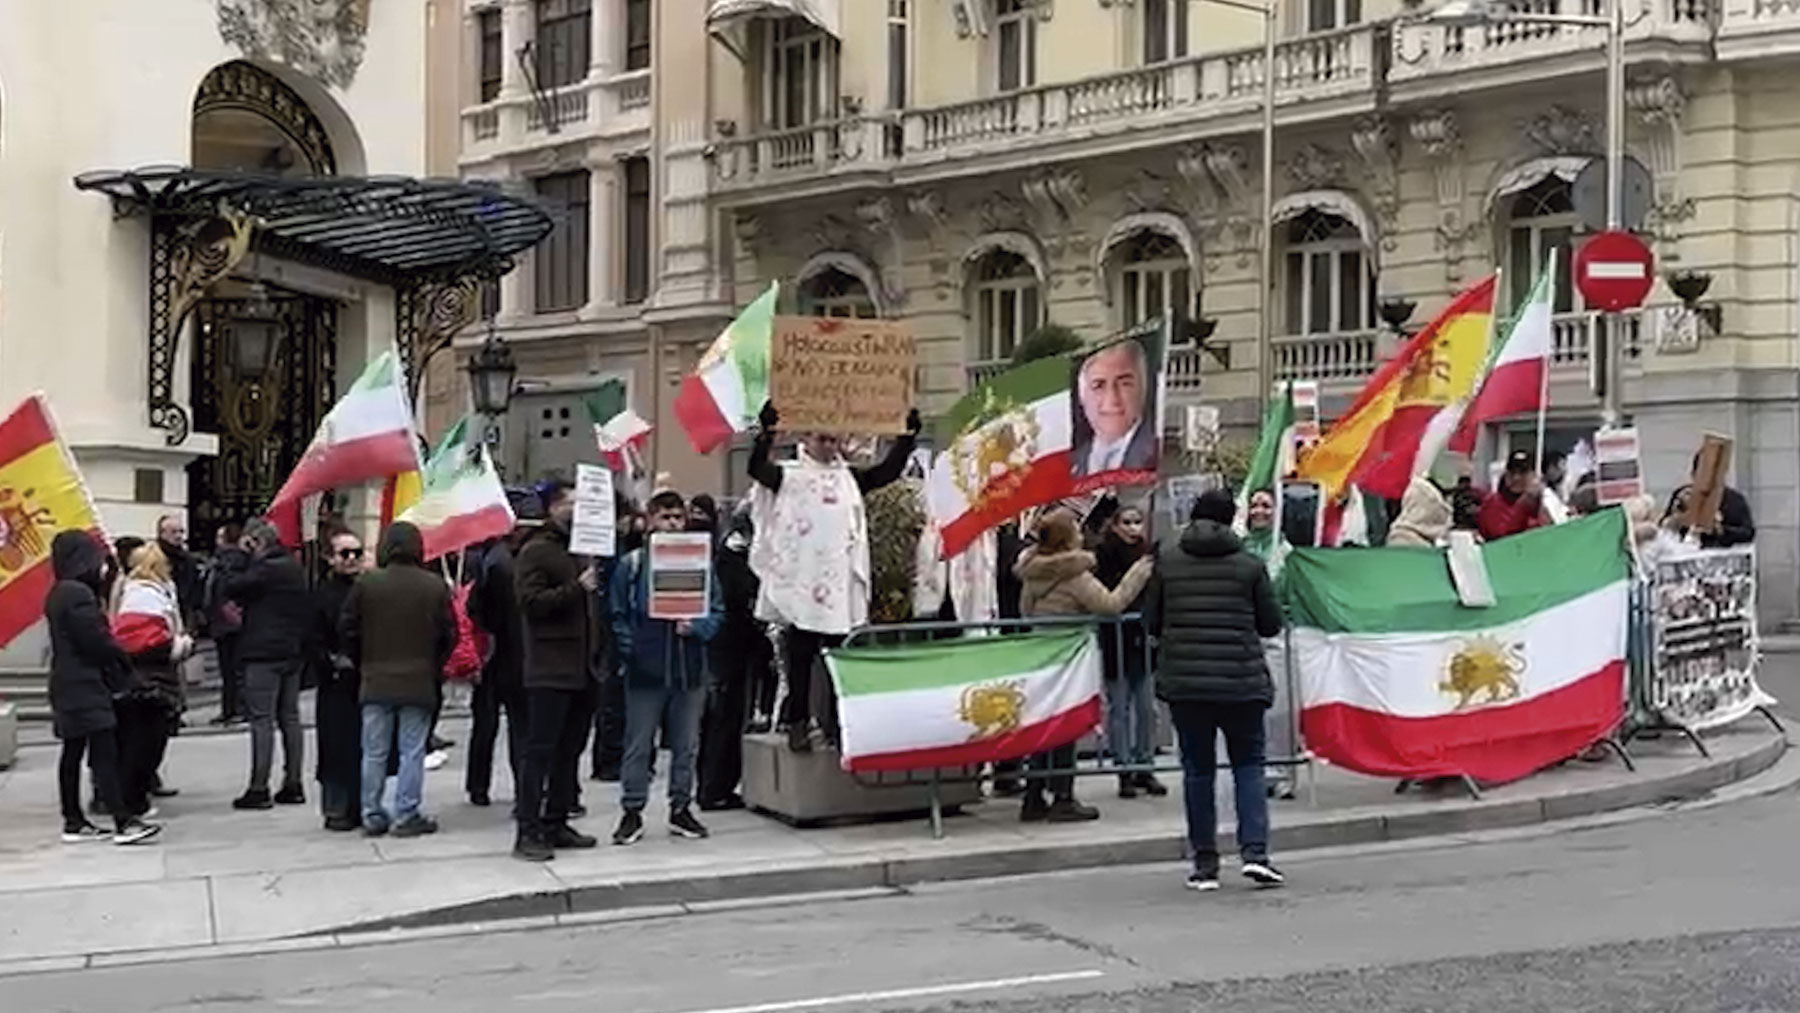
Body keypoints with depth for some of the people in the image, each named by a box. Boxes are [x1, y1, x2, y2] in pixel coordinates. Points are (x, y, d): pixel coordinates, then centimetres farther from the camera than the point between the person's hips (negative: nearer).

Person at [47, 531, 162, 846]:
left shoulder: (59, 594, 14)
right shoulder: (78, 595, -18)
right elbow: (97, 640, -18)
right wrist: (122, 667, -4)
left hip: (67, 685, 10)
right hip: (86, 686, -10)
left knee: (72, 752, 12)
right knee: (104, 753, -11)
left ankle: (73, 822, 17)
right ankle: (124, 822, -13)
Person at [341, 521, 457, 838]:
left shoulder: (366, 583, -4)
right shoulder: (435, 586, -4)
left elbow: (347, 630, 1)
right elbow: (449, 633, 0)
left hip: (376, 682, 1)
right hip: (419, 683, -1)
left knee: (374, 752, 8)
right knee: (412, 751, 4)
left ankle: (372, 815, 12)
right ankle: (406, 815, 3)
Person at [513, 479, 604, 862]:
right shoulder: (536, 551, -5)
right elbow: (530, 601, -17)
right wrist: (577, 589, -20)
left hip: (583, 669, 8)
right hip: (550, 669, -8)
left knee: (570, 750, 11)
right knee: (541, 750, -7)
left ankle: (556, 823, 18)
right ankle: (528, 832, -7)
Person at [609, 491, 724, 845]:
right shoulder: (631, 564, 1)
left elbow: (715, 611, 6)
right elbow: (617, 616, 2)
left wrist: (695, 628, -12)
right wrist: (630, 650, -9)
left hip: (689, 669, 2)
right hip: (645, 671, -2)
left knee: (686, 745, 11)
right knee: (638, 746, 2)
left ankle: (681, 808, 22)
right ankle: (632, 812, 11)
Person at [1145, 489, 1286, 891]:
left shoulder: (1167, 562, 1)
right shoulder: (1249, 565, -2)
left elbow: (1152, 622, 6)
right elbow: (1271, 624, 3)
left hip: (1184, 680, 1)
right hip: (1241, 681, -1)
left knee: (1197, 768, 9)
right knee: (1248, 763, 9)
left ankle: (1205, 864, 10)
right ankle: (1254, 850, -5)